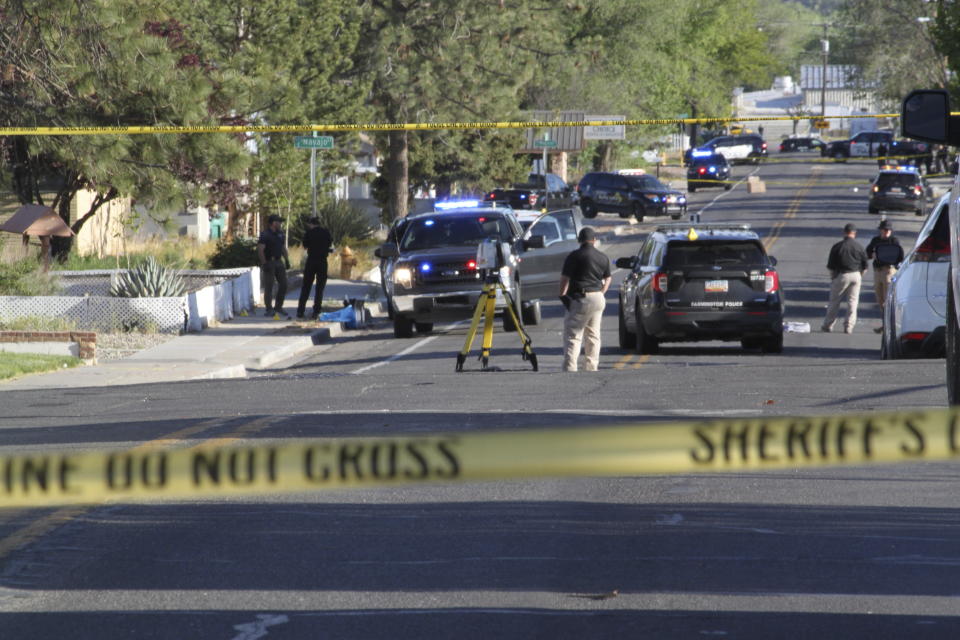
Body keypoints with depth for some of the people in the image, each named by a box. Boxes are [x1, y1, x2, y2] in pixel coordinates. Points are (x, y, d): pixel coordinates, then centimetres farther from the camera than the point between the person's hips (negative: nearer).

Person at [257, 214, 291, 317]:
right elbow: (260, 250, -17)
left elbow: (283, 248, 22)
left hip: (278, 262, 8)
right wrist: (264, 263, -23)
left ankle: (278, 307, 17)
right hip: (269, 262, -8)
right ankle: (269, 310, 0)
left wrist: (287, 260, 14)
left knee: (283, 285, 6)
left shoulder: (280, 234, 13)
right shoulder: (265, 234, -11)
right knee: (268, 287, -4)